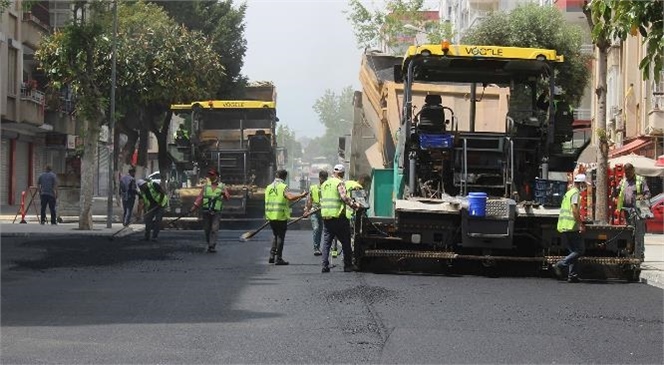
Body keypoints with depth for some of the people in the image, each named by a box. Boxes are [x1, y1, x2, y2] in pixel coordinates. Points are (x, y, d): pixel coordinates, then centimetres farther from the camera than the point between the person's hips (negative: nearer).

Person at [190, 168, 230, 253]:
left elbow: (227, 197, -5)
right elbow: (200, 197, 9)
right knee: (207, 229, 6)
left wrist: (224, 194, -29)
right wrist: (194, 207, 1)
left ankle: (212, 246, -12)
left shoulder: (222, 187, 5)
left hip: (216, 212, -3)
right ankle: (209, 244, 21)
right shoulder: (206, 186, 11)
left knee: (214, 229, -11)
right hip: (206, 211, 3)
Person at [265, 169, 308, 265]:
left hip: (271, 215, 6)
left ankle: (272, 256, 14)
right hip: (281, 216, -6)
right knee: (280, 236, 2)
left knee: (275, 235, 20)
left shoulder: (269, 187, 10)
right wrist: (302, 195, -16)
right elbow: (290, 197, -26)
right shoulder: (283, 187, -10)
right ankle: (278, 258, 2)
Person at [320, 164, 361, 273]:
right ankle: (347, 265, 9)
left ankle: (325, 266, -1)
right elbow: (344, 197, -20)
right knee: (345, 242, 5)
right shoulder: (339, 183, -7)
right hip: (338, 216, -6)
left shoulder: (324, 184, 15)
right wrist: (353, 205, -14)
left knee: (326, 242, 7)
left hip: (325, 216, 6)